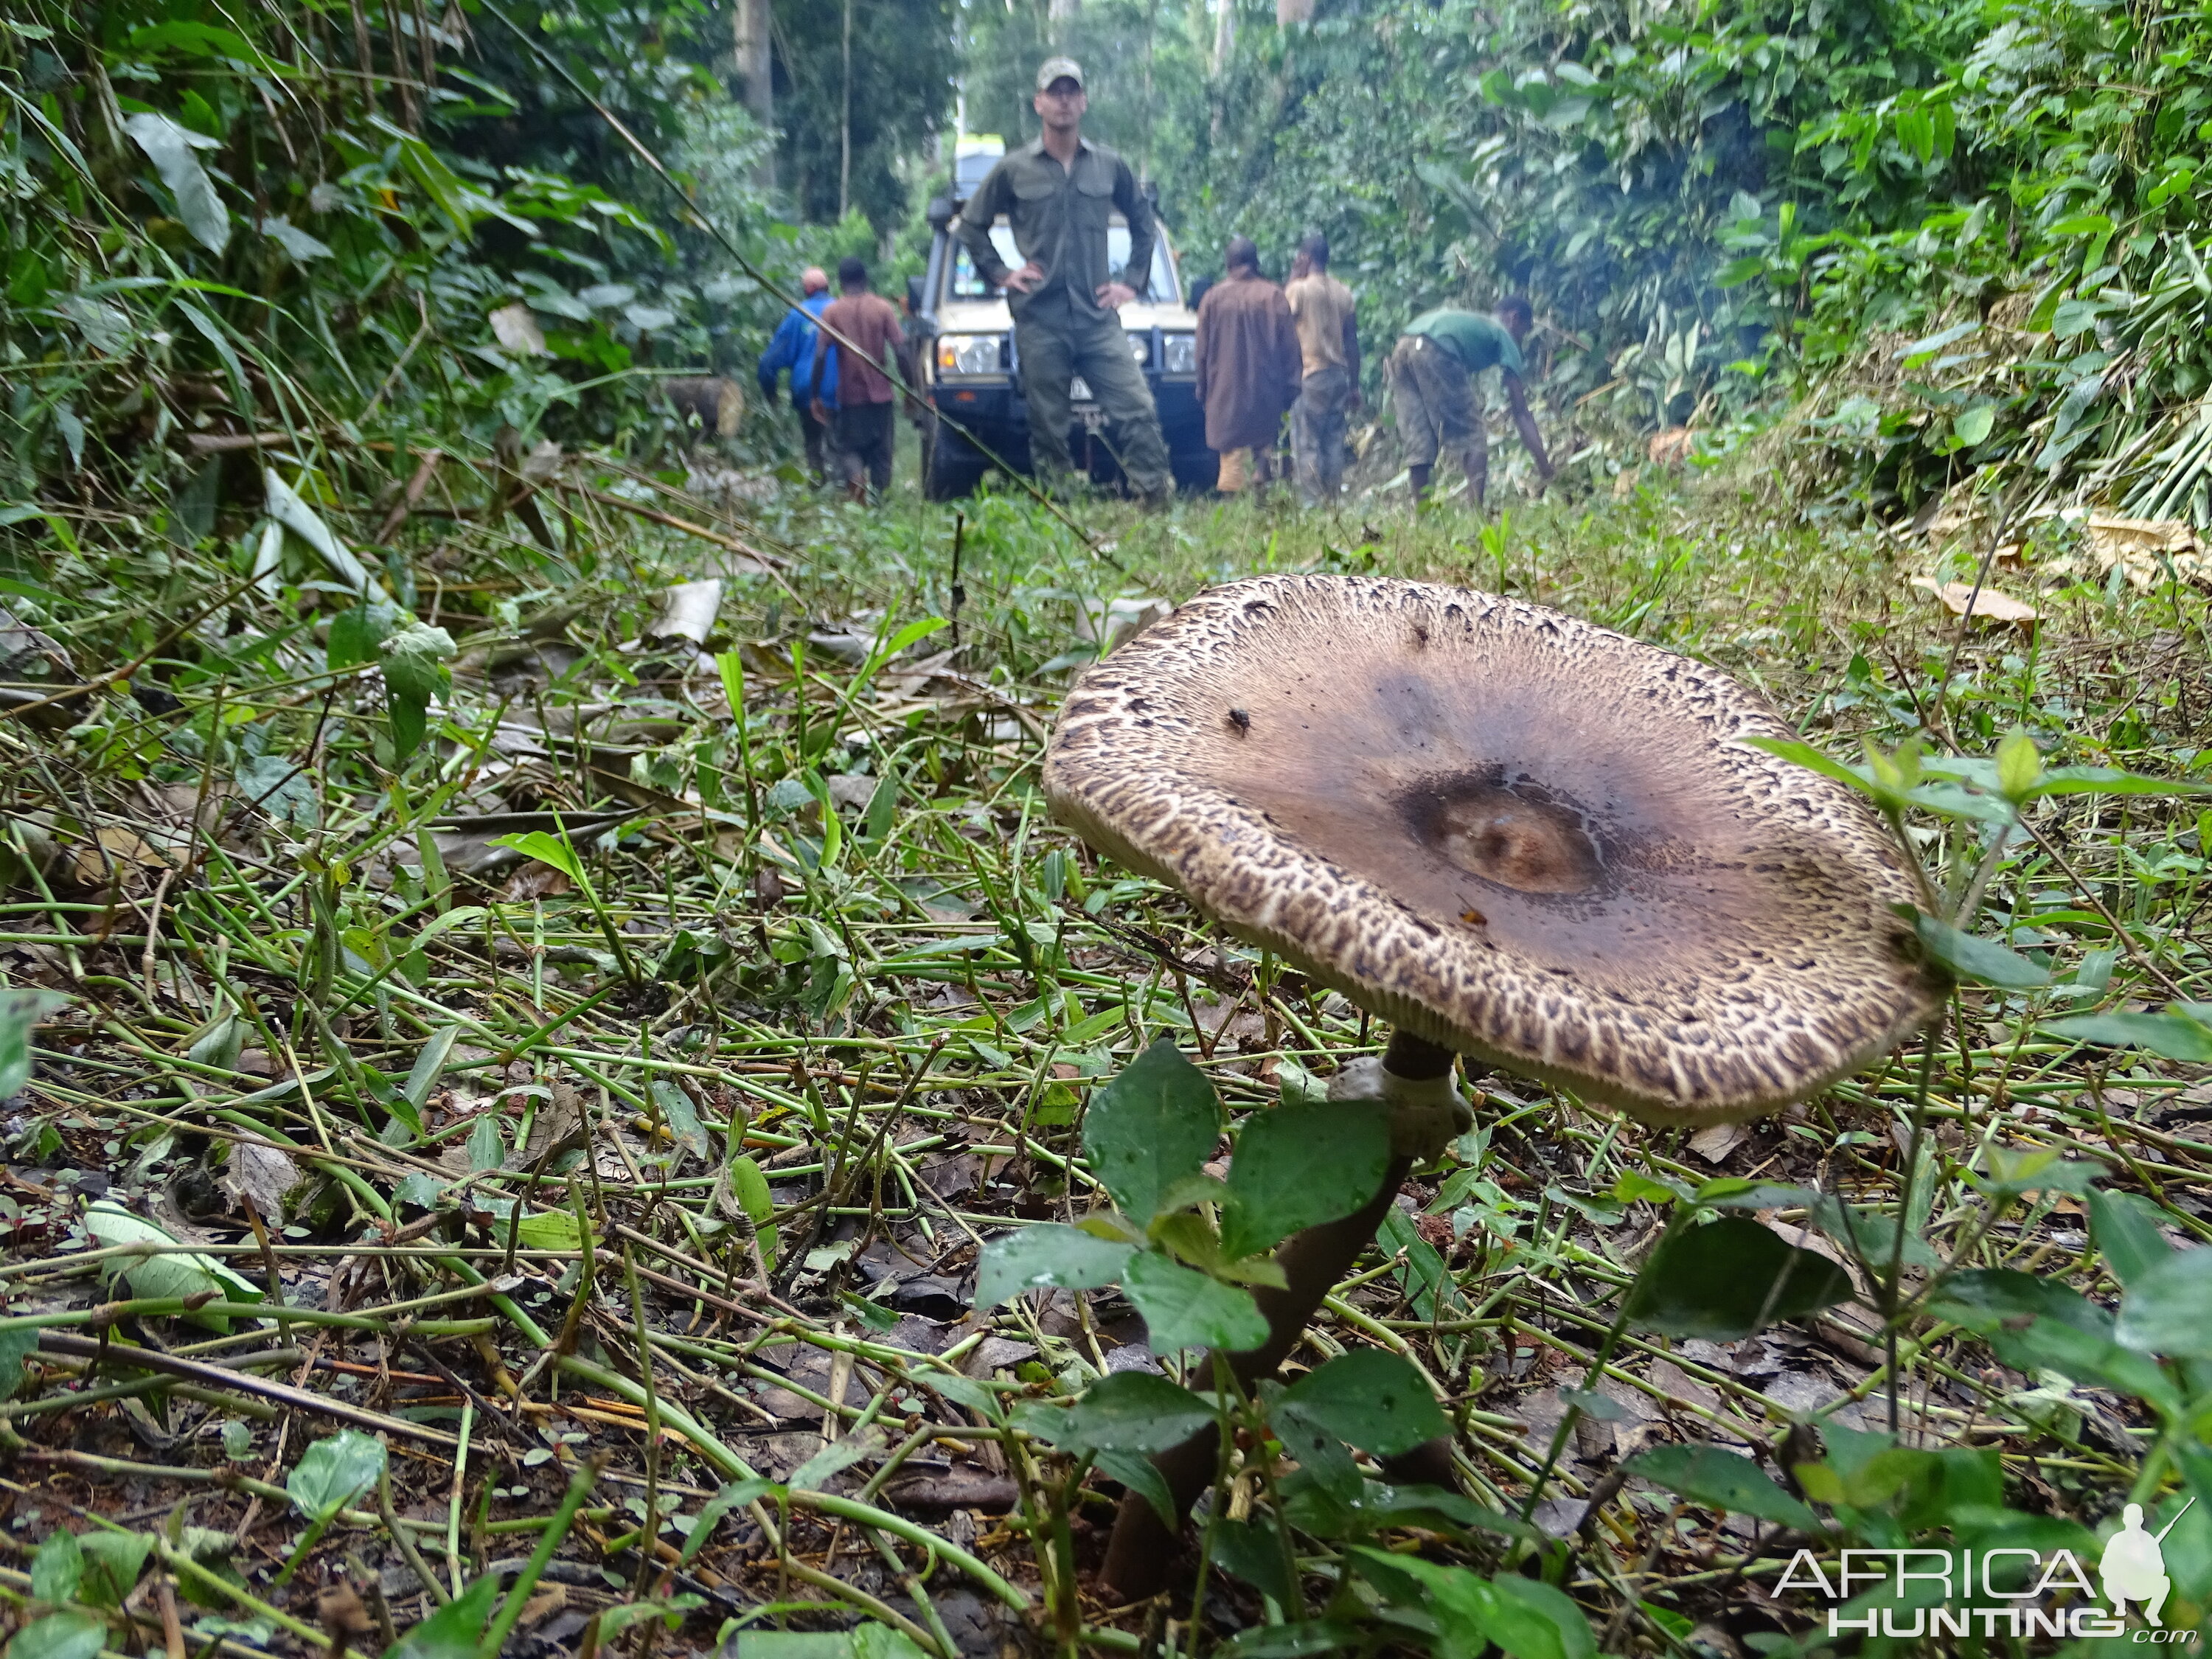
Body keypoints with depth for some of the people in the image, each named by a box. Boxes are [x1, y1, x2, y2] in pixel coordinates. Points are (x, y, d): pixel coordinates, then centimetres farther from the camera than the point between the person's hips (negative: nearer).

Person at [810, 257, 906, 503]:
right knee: (881, 451, 10)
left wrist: (816, 396, -1)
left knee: (849, 446, 11)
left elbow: (820, 356, -7)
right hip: (880, 392, 1)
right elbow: (900, 351, -5)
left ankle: (856, 474, -19)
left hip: (849, 394, -1)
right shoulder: (883, 308, 0)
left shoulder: (832, 312, -1)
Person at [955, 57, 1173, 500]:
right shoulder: (1014, 169, 6)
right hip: (1039, 320, -1)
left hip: (1098, 318, 1)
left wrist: (1133, 281, 13)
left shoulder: (1110, 166, 10)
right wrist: (999, 274, 5)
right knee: (1048, 427, 2)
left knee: (1137, 410, -12)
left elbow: (1144, 222, 22)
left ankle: (1156, 498, -10)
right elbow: (971, 224, 16)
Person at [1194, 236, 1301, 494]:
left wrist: (1202, 388, 13)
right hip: (1267, 391, 1)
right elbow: (1290, 347, 2)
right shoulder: (1273, 296, 1)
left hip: (1226, 390, -1)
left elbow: (1203, 350, 4)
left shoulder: (1214, 297, 1)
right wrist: (1290, 390, 7)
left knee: (1232, 454, 0)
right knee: (1264, 446, 13)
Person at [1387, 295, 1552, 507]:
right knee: (1472, 439, 1)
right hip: (1435, 353, -7)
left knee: (1419, 443, 10)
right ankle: (1477, 511, -11)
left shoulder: (1474, 323, 39)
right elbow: (1521, 413, 14)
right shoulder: (1504, 336, 19)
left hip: (1401, 349, 7)